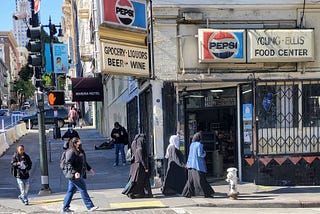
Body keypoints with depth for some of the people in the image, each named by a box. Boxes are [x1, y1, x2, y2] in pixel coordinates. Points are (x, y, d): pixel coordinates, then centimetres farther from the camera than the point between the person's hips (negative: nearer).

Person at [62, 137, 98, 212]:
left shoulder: (80, 151, 16)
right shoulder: (71, 152, -14)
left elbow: (84, 162, 27)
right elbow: (68, 164, -20)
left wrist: (89, 169, 20)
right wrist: (74, 172, -28)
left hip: (80, 175, 9)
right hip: (75, 175, -9)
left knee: (71, 191, 12)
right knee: (83, 189, -6)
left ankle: (65, 208, 18)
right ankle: (90, 206, -1)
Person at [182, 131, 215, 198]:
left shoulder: (192, 144, 11)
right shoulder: (199, 145, -13)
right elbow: (200, 154, -18)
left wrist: (188, 163, 23)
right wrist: (204, 153, 3)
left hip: (191, 165, 8)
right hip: (198, 165, -8)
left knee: (191, 179, 11)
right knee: (201, 179, -4)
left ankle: (187, 194, 9)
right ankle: (206, 193, 1)